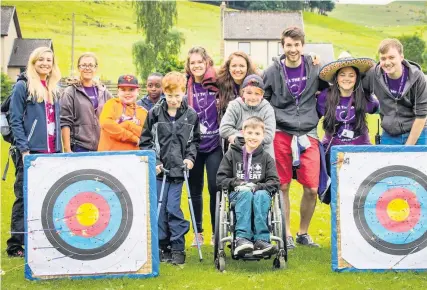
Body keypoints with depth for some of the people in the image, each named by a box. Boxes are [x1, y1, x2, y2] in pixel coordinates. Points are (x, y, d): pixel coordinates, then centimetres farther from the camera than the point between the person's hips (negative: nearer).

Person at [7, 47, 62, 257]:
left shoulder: (53, 89, 17)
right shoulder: (23, 86, -2)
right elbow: (15, 121, -7)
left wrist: (59, 150, 12)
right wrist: (23, 149, -15)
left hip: (51, 153, 6)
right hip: (30, 152, -6)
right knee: (24, 198, -5)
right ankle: (16, 244, 0)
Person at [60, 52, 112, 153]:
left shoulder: (103, 92, 11)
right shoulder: (70, 92, 0)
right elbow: (65, 122, -4)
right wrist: (67, 149, -10)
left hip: (102, 147, 4)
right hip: (79, 148, -4)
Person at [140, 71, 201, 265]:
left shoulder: (191, 115, 3)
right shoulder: (155, 113, 0)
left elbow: (194, 140, 14)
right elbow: (145, 141, 4)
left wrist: (190, 157, -1)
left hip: (178, 169, -1)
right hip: (159, 169, 1)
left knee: (173, 208, -6)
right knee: (160, 209, 4)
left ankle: (178, 248, 5)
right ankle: (163, 246, 16)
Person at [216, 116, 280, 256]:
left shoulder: (266, 158, 14)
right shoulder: (232, 154, 13)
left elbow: (274, 182, 2)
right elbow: (220, 179, 6)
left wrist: (257, 187, -16)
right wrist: (236, 183, -13)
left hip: (260, 193, 0)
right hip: (237, 194, 0)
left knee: (261, 195, -35)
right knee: (246, 193, -35)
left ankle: (261, 239, -43)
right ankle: (242, 238, -48)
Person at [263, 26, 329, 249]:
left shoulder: (315, 69, 5)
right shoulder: (272, 72, 0)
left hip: (308, 134, 1)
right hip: (281, 134, -1)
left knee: (312, 189, 0)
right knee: (283, 187, 3)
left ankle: (303, 233, 19)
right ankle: (286, 234, 17)